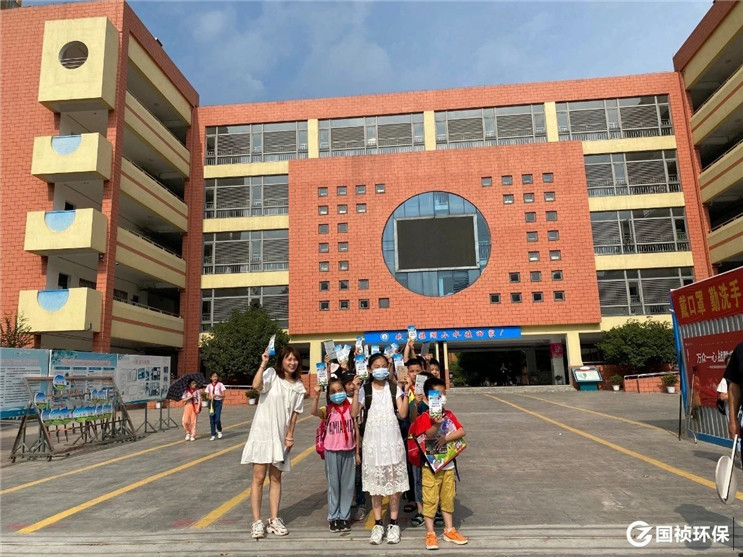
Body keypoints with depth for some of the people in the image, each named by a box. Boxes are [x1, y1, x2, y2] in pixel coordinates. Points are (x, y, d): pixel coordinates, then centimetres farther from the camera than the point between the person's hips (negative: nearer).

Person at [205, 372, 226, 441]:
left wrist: (216, 395, -18)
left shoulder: (220, 385, 0)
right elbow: (207, 396, 11)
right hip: (211, 402, 3)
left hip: (218, 402, -3)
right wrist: (209, 397, -12)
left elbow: (223, 395, -3)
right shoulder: (209, 386, 7)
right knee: (212, 420, 2)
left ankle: (219, 430, 16)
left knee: (217, 419, -11)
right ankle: (213, 435, 11)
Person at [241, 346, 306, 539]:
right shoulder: (271, 374, -9)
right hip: (262, 433, -4)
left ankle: (274, 520, 21)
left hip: (281, 437, 5)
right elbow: (256, 385, -30)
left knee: (275, 478, 12)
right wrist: (263, 364, -27)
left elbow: (294, 413, 7)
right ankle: (257, 521, 8)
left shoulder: (298, 387, 6)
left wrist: (290, 436, 0)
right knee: (259, 478, -1)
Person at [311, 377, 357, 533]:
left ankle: (345, 516, 21)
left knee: (348, 485, 9)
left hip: (349, 451, 1)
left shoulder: (351, 408, 1)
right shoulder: (327, 410, -4)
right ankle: (333, 517, 20)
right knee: (333, 485, 10)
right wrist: (316, 395, -38)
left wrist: (357, 451, 5)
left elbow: (356, 430, 5)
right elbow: (314, 412, -25)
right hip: (332, 452, -1)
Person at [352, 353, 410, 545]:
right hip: (372, 440, 0)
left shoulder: (394, 388, 0)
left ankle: (393, 523, 17)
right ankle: (378, 524, 19)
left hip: (392, 439, 0)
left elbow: (403, 414, -7)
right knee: (375, 482, 7)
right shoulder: (365, 389, -1)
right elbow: (354, 414, -9)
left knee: (394, 481, 4)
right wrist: (356, 392, -17)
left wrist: (405, 392, -14)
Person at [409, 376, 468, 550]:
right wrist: (436, 424, -44)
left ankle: (449, 530, 29)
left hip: (448, 464, 5)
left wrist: (446, 438, -18)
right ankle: (430, 533, 14)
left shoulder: (449, 414, 4)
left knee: (448, 498, 15)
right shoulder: (425, 417, -13)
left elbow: (461, 431, -5)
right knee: (430, 499, 2)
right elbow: (427, 436, -27)